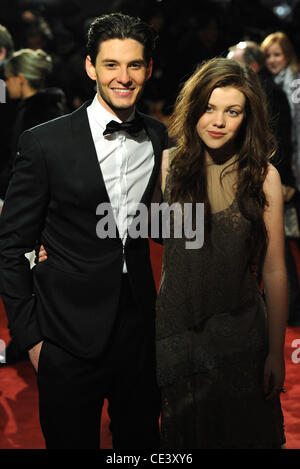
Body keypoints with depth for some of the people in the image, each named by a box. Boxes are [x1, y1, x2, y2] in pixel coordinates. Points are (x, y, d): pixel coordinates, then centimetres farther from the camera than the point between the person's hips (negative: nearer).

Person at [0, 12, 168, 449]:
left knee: (142, 439, 17)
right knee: (72, 440, 11)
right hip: (70, 339, -3)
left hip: (142, 331, 4)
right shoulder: (45, 143, -10)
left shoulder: (163, 140, 3)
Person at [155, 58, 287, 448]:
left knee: (244, 431, 15)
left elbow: (274, 271, -5)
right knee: (184, 431, 17)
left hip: (241, 332, 0)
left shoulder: (263, 177, -8)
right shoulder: (166, 164, -6)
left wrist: (276, 353, -3)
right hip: (175, 327, 1)